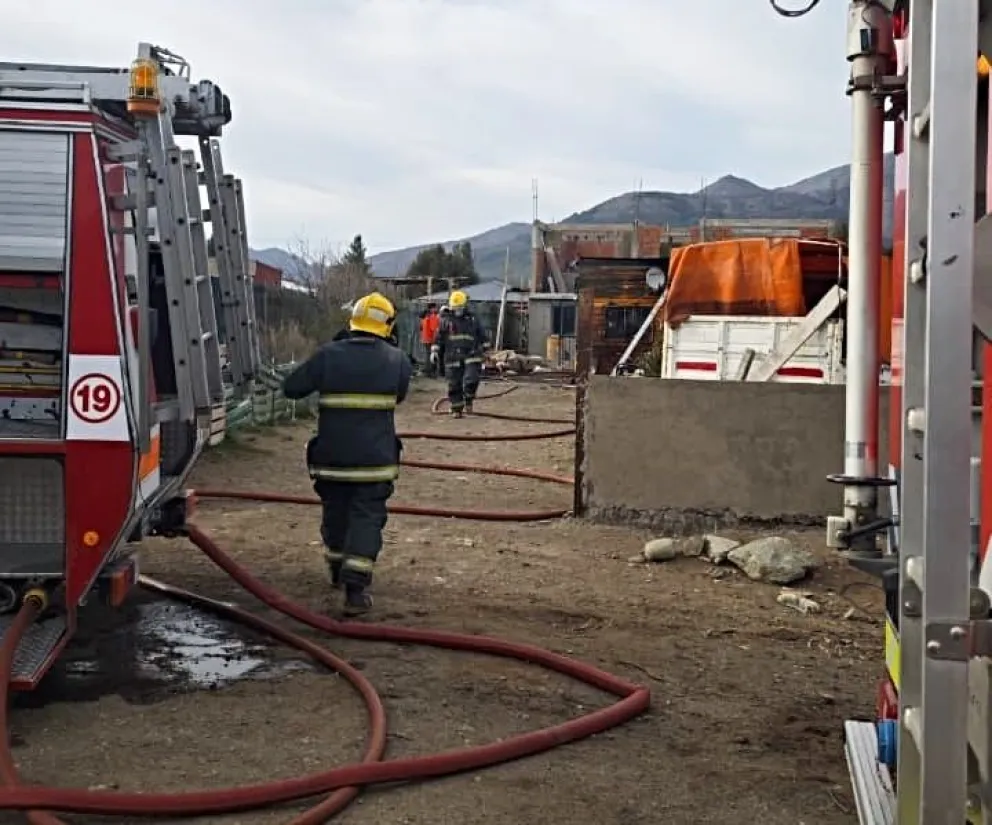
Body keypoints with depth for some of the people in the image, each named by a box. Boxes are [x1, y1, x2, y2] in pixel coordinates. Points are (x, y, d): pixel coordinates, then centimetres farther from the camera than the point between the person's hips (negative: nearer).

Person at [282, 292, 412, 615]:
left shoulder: (328, 355, -6)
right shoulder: (397, 360, -4)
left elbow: (291, 387, 0)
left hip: (332, 455, 2)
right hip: (375, 459, -2)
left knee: (335, 512, 20)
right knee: (367, 518, 2)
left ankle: (338, 571, 40)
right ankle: (355, 587, -8)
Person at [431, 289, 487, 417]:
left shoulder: (473, 319, 8)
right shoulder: (446, 320, 7)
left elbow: (482, 336, 18)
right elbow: (439, 338, 11)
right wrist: (435, 351, 3)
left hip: (471, 357, -1)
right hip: (453, 357, 1)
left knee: (471, 380, -16)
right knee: (454, 385, 2)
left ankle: (468, 400, 9)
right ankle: (456, 409, 13)